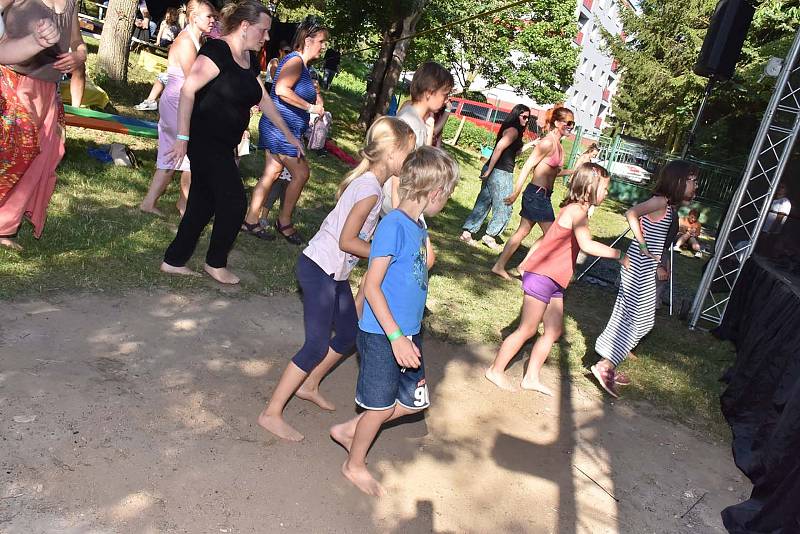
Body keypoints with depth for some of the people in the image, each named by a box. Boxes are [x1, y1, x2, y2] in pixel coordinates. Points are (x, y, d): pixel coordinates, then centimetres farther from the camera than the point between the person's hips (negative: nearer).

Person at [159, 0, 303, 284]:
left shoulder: (249, 60, 12)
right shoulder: (217, 50, -15)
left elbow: (264, 100, 20)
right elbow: (188, 90, -22)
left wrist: (288, 135, 22)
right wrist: (182, 137, -25)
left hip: (223, 144, 9)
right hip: (205, 141, -9)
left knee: (203, 205, 12)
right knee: (234, 202, -3)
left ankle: (174, 261, 23)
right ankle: (216, 263, 16)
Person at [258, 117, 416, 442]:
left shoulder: (366, 181, 7)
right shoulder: (371, 189, -22)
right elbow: (347, 241, -21)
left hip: (334, 272, 10)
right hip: (320, 270, -10)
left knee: (349, 333, 19)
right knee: (317, 347, -6)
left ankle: (309, 386, 37)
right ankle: (271, 414, 5)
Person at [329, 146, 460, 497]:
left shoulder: (419, 226, 5)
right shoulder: (394, 225, -22)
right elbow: (371, 286, -23)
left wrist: (408, 336, 17)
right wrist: (396, 337, -25)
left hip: (407, 332, 9)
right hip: (382, 335, -9)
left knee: (415, 400, 19)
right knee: (381, 405, 9)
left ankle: (349, 430, 35)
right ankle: (354, 465, 35)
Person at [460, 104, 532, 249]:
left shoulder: (509, 129, 18)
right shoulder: (513, 130, -12)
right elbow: (499, 147, -23)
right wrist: (489, 170, -23)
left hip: (492, 171, 9)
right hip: (501, 173, -9)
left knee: (483, 203, 11)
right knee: (504, 208, 4)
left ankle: (467, 233, 12)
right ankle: (489, 235, 13)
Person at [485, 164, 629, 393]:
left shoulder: (575, 209, 12)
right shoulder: (578, 211, -17)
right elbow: (586, 245, -34)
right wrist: (619, 255, -26)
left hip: (554, 282, 10)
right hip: (541, 277, -10)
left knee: (554, 330, 13)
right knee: (527, 330, 1)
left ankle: (532, 378, 23)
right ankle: (495, 371, 15)